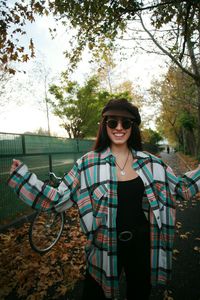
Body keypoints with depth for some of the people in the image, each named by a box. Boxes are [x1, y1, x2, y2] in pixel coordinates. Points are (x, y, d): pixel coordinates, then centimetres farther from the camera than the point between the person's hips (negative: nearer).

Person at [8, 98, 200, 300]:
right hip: (105, 248, -2)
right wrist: (22, 175, -14)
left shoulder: (149, 162, -4)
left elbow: (180, 188, 7)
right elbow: (59, 199, -10)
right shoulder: (88, 163, -12)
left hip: (142, 244, 3)